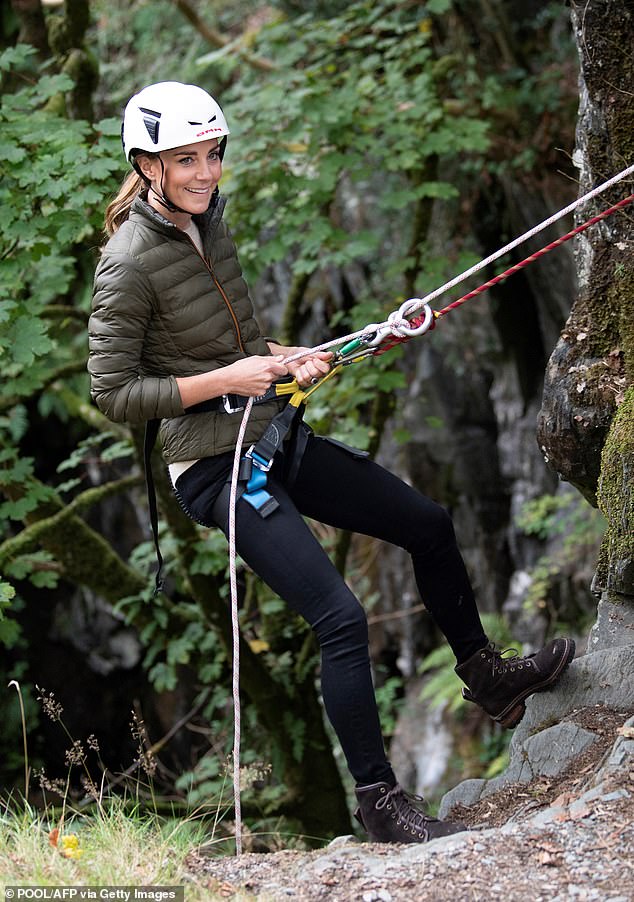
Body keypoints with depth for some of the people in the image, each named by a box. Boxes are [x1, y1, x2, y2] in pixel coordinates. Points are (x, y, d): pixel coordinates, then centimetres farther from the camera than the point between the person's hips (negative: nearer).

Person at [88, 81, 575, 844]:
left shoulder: (208, 223, 6)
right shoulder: (129, 261, -19)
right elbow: (112, 393, -18)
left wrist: (287, 360, -1)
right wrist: (228, 378, -21)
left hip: (277, 443, 9)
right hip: (215, 467, -9)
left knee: (429, 525, 16)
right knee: (340, 616, -17)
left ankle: (484, 674, 37)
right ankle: (378, 801, -5)